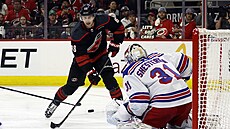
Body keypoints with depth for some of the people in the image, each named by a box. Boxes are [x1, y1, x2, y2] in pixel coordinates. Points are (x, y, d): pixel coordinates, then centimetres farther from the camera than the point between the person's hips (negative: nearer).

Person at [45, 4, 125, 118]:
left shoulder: (103, 21, -25)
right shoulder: (77, 34, -32)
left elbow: (119, 27, -6)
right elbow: (81, 57, -30)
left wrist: (115, 43, -11)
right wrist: (90, 72, -35)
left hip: (100, 54, 2)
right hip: (82, 57, -2)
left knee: (108, 77, -19)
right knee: (72, 84, -4)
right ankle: (55, 102, 14)